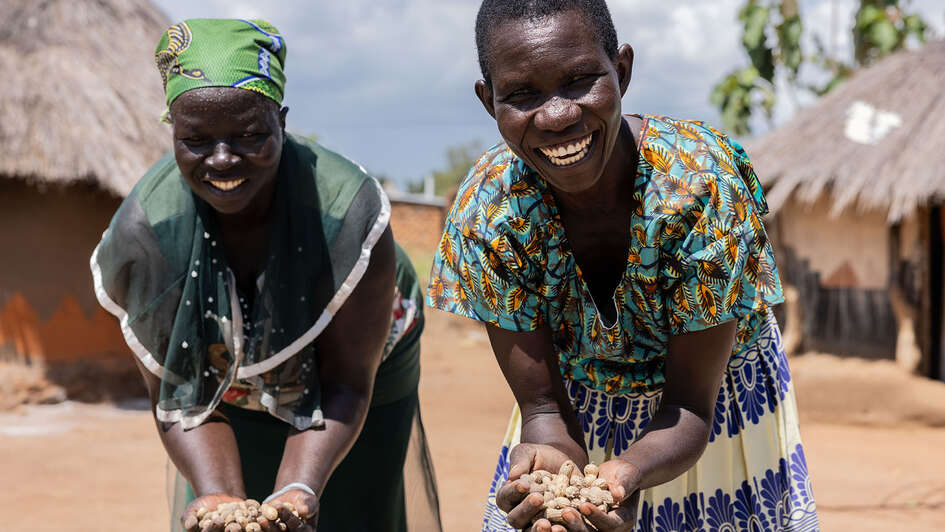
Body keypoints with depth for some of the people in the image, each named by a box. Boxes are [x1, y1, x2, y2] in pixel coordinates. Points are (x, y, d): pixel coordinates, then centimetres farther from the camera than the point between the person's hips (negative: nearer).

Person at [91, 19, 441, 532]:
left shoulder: (349, 215, -33)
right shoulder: (142, 235, -28)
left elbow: (346, 384, -25)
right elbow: (178, 398, -21)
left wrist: (300, 489, -40)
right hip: (231, 390, 1)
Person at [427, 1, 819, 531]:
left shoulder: (706, 188, -32)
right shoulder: (485, 218, -26)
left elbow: (690, 406, -27)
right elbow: (544, 406, -21)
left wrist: (628, 470, -47)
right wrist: (544, 465, -44)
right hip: (582, 414, 1)